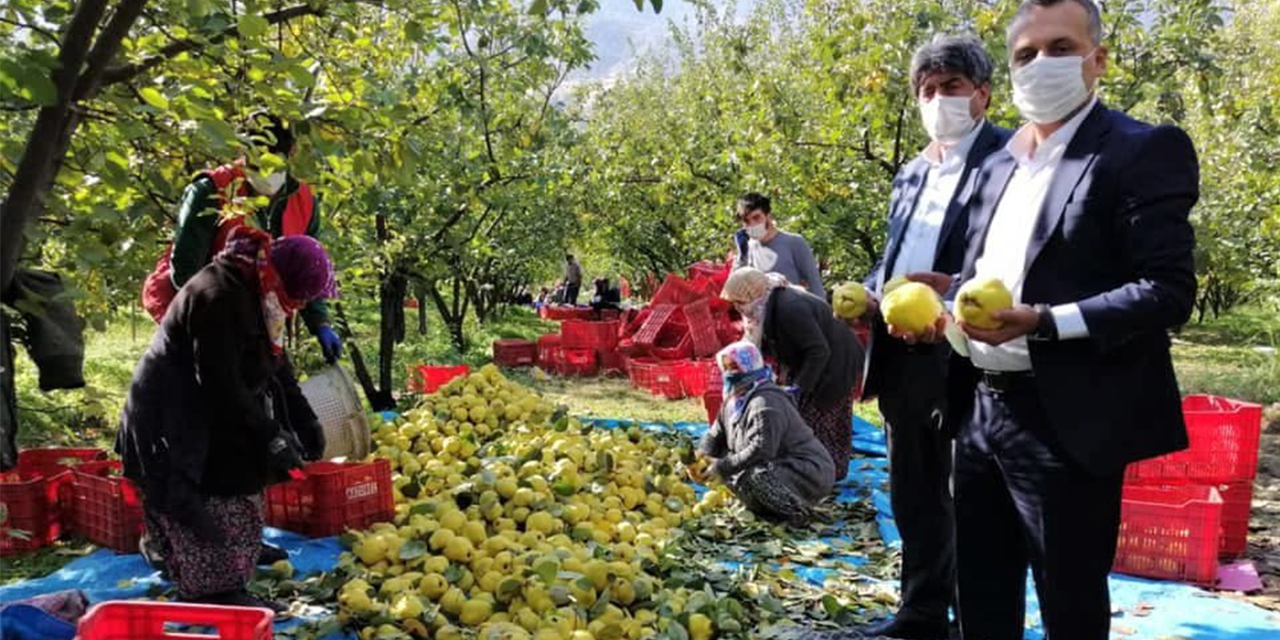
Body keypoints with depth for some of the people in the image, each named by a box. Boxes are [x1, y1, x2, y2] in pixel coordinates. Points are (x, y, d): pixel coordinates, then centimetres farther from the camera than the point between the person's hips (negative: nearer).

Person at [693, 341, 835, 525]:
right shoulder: (733, 402, 9)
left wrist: (720, 467, -25)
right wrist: (701, 459, -7)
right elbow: (715, 436, 14)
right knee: (731, 473, 3)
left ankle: (799, 512, -10)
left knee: (755, 477, -34)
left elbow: (761, 450, -30)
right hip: (779, 467, 10)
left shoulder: (765, 403, -22)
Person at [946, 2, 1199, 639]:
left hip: (1064, 421, -6)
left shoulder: (1144, 151, -7)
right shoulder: (998, 161, 14)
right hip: (980, 410, 7)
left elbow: (1168, 292, -15)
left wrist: (1043, 322, -25)